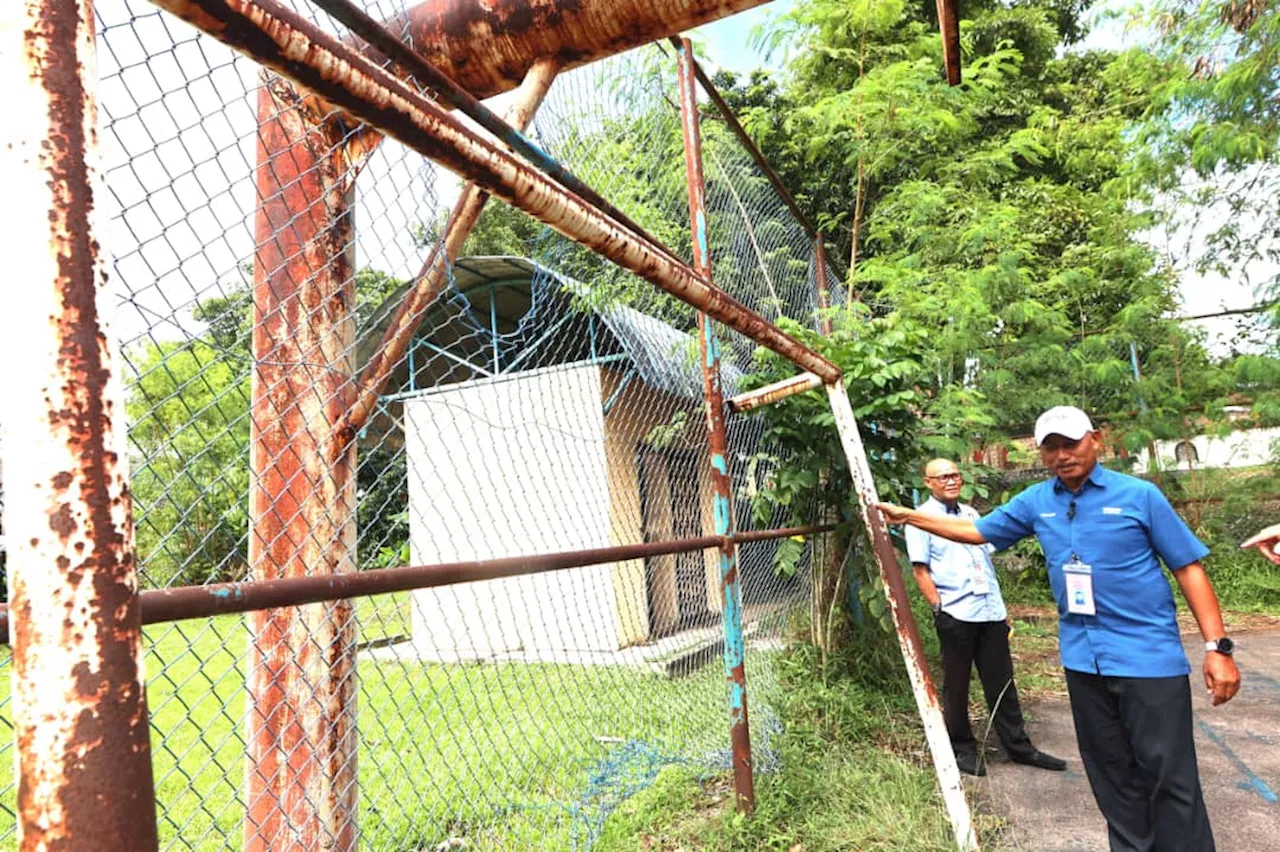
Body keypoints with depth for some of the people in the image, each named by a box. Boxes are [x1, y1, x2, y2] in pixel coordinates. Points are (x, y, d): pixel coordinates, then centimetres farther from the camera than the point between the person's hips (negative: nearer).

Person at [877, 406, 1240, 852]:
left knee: (1169, 774, 1)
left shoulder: (1138, 495, -6)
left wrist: (1216, 647, -9)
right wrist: (908, 516, 9)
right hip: (1082, 658, 4)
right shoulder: (1036, 501, 4)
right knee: (1110, 771, 16)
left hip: (1149, 654, -4)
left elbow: (1189, 568, -4)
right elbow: (978, 530, 13)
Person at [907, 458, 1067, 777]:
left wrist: (1001, 606, 17)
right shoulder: (922, 518, -4)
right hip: (955, 614, -6)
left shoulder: (970, 513, 16)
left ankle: (1018, 745, 24)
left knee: (1001, 682, 12)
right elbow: (920, 569, -8)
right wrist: (938, 607, -13)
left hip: (991, 611, 6)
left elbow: (987, 561, 20)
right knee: (956, 685, 6)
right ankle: (963, 749, 19)